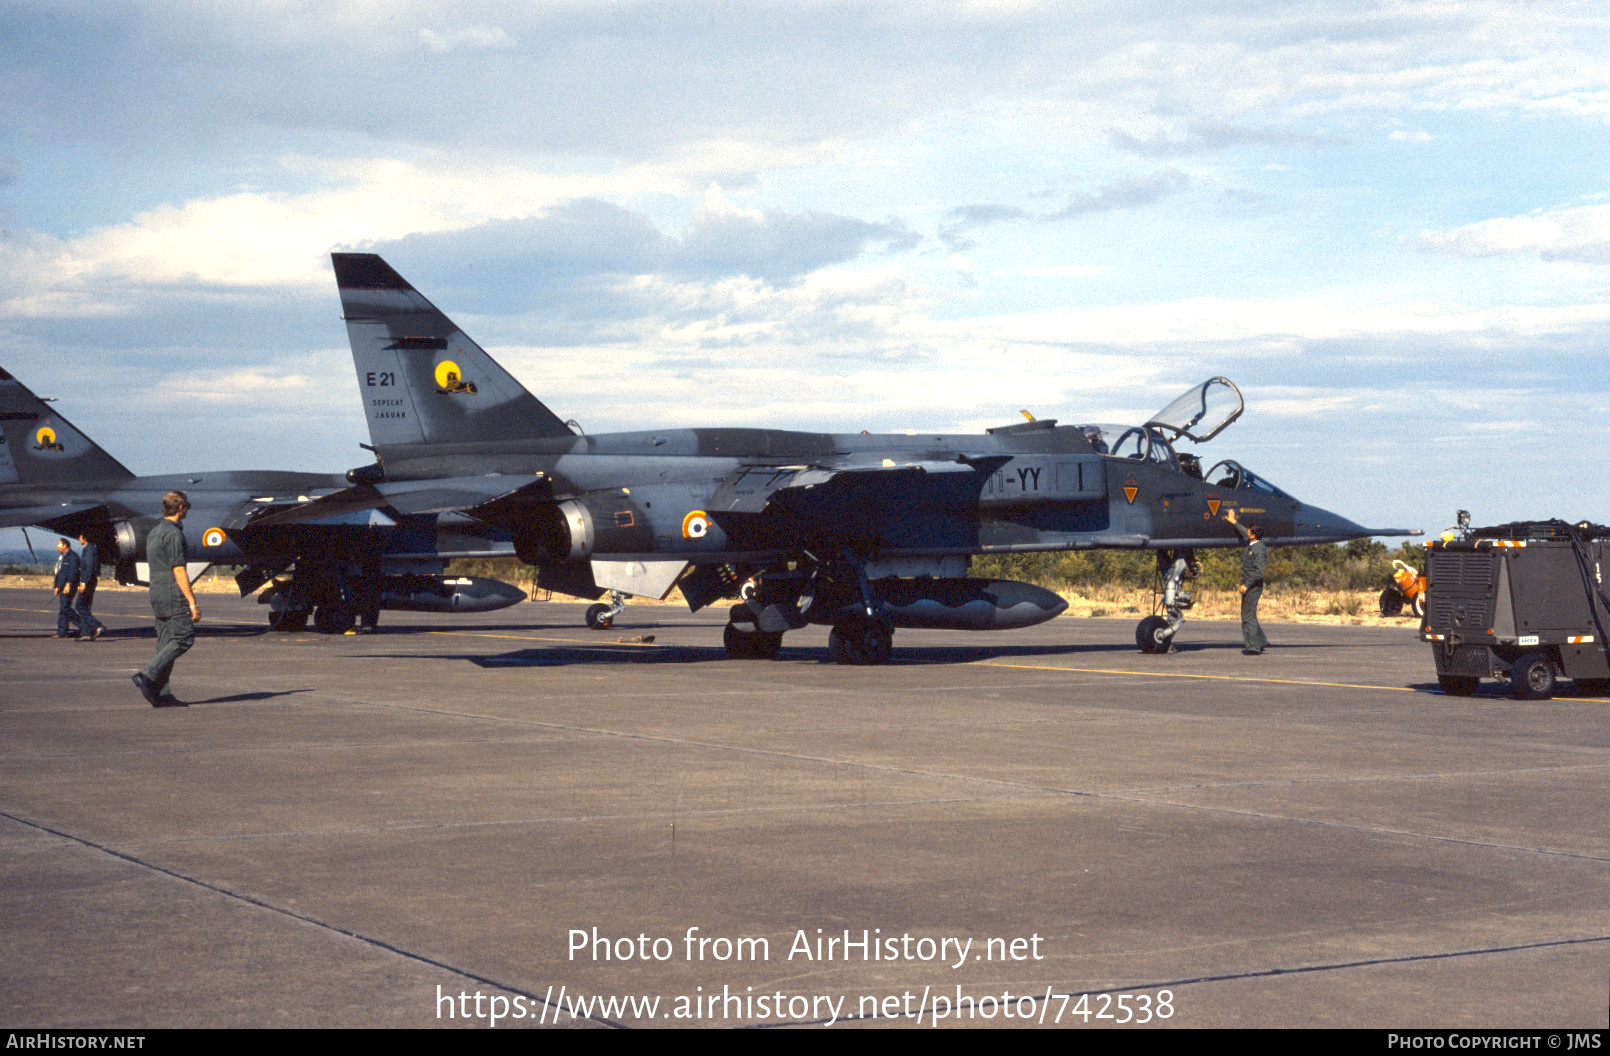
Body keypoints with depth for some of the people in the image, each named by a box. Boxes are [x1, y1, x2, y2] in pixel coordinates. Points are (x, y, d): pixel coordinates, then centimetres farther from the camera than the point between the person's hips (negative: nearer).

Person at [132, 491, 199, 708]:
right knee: (184, 638, -7)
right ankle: (148, 676, -17)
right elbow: (178, 571, -17)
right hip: (174, 597, -9)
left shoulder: (154, 533, 18)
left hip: (157, 596, 9)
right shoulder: (173, 534, -12)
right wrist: (192, 603, -17)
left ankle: (162, 695, 4)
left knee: (165, 643, 8)